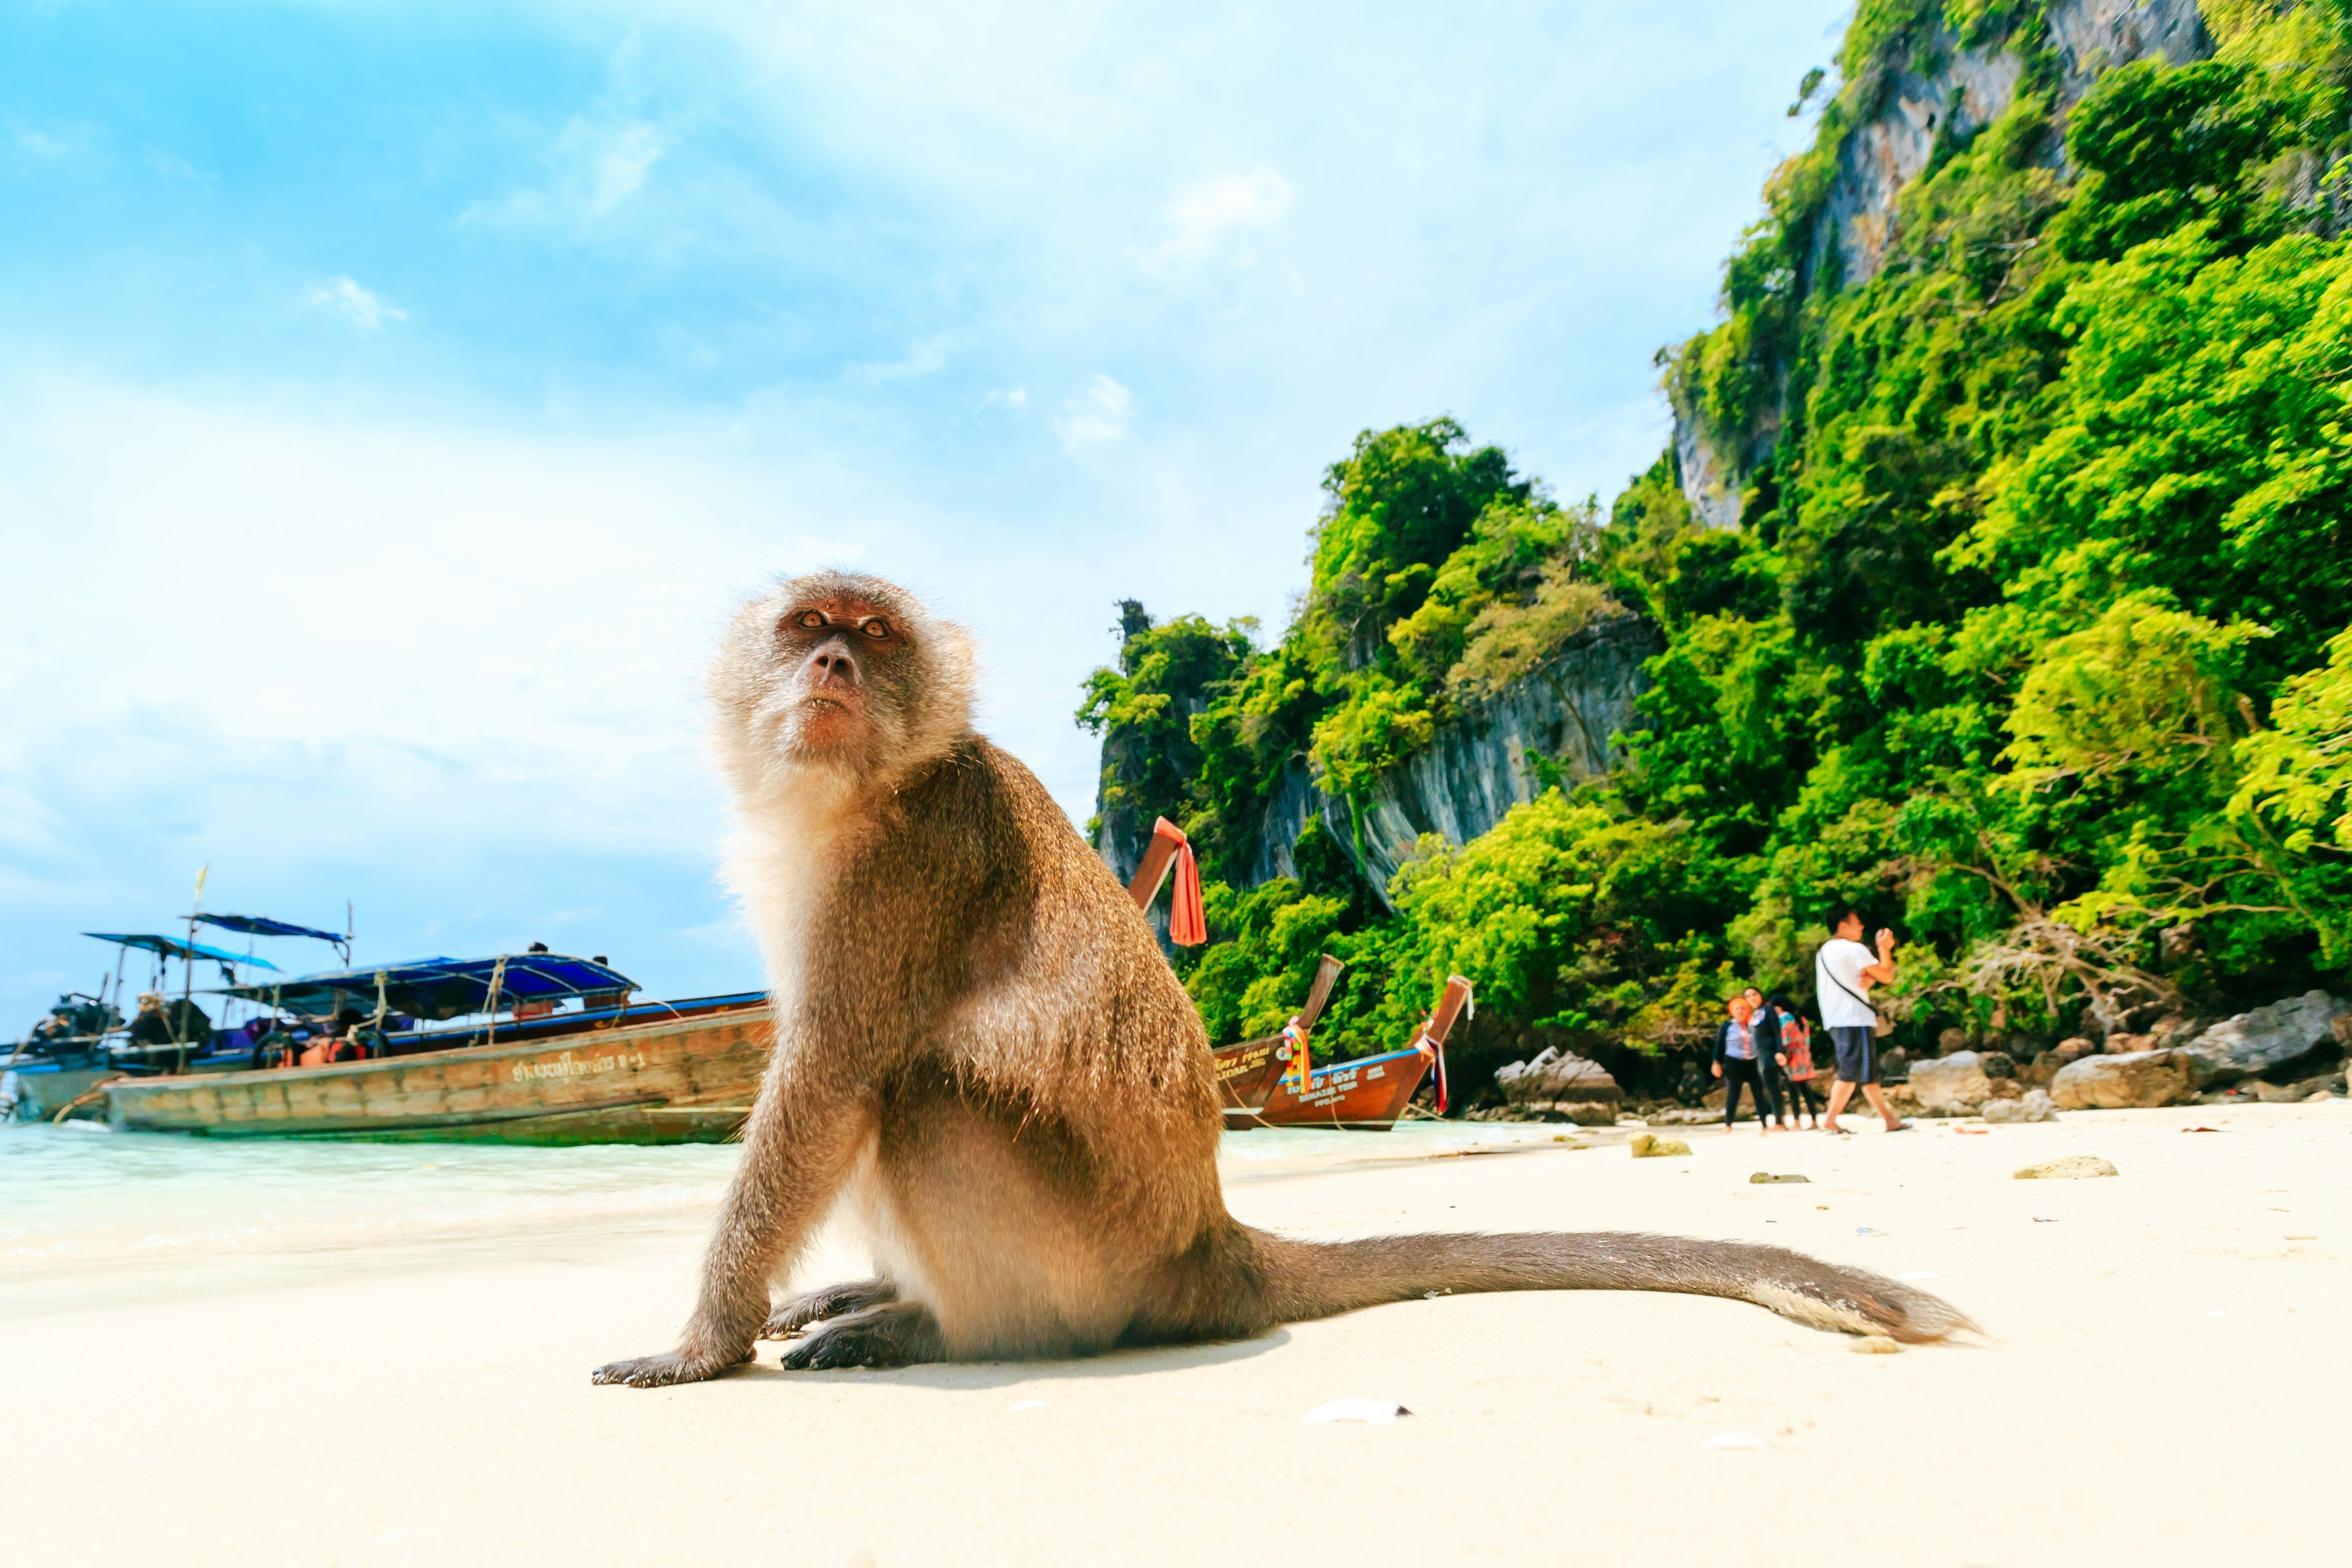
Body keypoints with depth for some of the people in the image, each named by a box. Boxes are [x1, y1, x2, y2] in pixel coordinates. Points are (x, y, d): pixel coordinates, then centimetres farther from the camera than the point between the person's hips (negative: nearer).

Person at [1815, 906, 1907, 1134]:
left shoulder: (1824, 951, 17)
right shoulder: (1854, 949, -9)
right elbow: (1886, 976, -6)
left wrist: (1869, 979, -3)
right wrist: (1885, 948, 7)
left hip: (1835, 1021, 9)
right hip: (1856, 1020, -9)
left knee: (1869, 1073, 12)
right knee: (1851, 1074, -6)